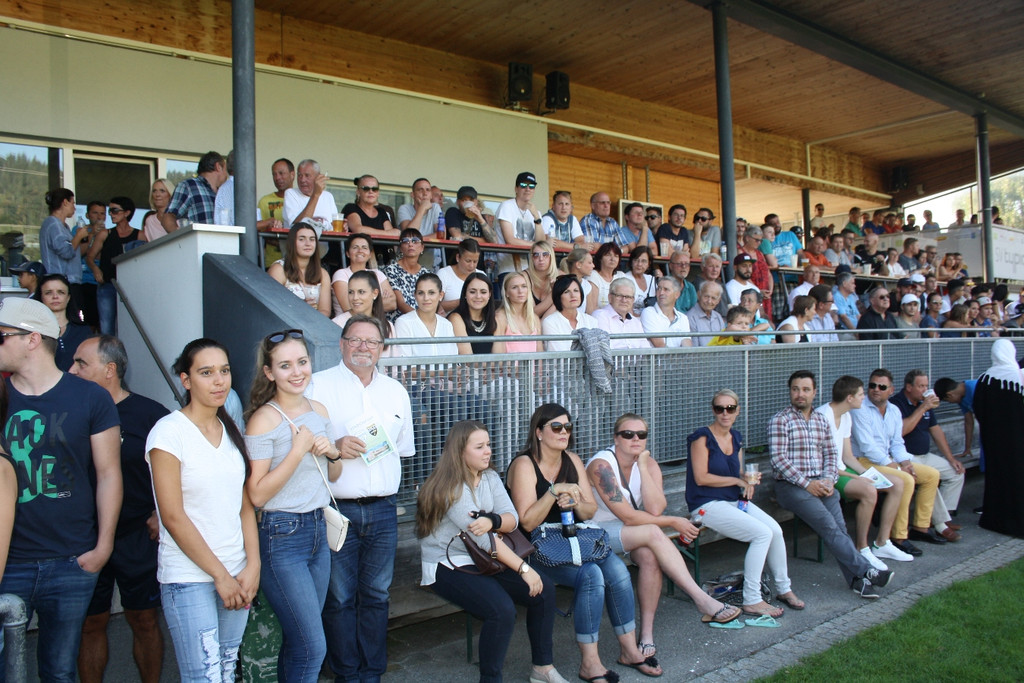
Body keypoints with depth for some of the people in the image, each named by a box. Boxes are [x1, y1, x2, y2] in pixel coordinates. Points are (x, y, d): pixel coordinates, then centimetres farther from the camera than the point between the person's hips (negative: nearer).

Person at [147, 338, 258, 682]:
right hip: (189, 579, -6)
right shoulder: (169, 431, -10)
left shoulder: (232, 431, 9)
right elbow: (173, 517, -13)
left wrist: (253, 565, -2)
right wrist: (220, 575, -10)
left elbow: (245, 505, 9)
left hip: (237, 576, 6)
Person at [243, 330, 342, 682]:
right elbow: (257, 494, -17)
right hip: (281, 535, -7)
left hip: (318, 528, 7)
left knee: (297, 642, 16)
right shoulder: (264, 420, -14)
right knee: (313, 648, -2)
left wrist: (332, 453, -4)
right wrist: (298, 450, -20)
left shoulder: (318, 410, 7)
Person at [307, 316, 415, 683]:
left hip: (383, 511, 4)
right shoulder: (319, 385, 0)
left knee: (376, 595, 10)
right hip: (337, 510, -3)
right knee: (339, 598, 2)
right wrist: (334, 447, -19)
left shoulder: (396, 390, 14)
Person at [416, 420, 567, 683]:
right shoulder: (452, 488, -18)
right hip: (448, 566, -8)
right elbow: (484, 539, -22)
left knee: (544, 590, -7)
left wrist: (491, 520, -26)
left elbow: (512, 518, -3)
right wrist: (523, 568, -22)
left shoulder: (490, 477, 7)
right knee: (502, 609, -29)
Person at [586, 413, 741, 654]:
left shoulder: (648, 463, -1)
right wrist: (673, 522, -16)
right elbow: (628, 517, -23)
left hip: (631, 533, 5)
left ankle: (647, 635, -20)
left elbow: (655, 509, -17)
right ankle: (703, 601, -25)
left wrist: (642, 467, -20)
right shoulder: (601, 465, -20)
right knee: (653, 533, -30)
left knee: (649, 555, -30)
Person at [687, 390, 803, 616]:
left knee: (776, 529, -14)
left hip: (736, 500, 7)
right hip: (707, 504, -7)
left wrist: (749, 479, -3)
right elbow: (701, 478, -16)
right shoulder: (702, 438, -11)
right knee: (763, 533, -22)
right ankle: (751, 601, -12)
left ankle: (783, 588, 8)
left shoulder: (736, 438, 12)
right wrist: (737, 480, -10)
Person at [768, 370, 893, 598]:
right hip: (791, 485, -5)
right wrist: (806, 484, -14)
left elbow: (831, 453, 16)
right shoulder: (780, 420, -3)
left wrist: (829, 480, -3)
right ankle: (865, 571, -22)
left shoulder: (821, 420, 17)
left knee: (840, 526, -18)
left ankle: (857, 579, -19)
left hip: (820, 483, 5)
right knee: (829, 527, -21)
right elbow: (778, 459, -10)